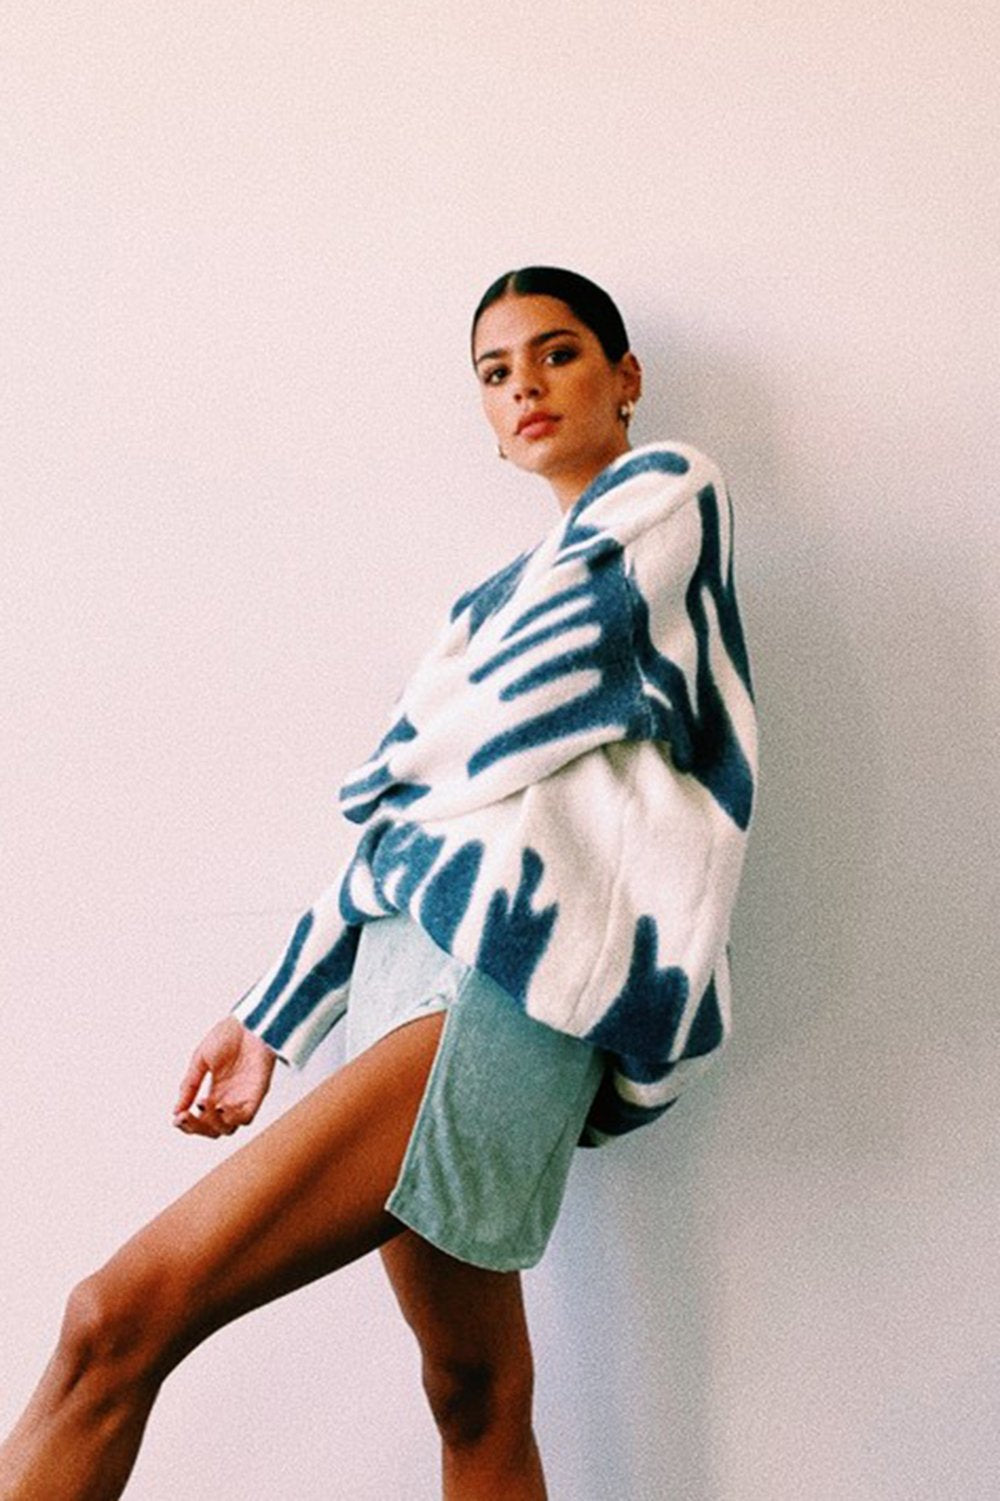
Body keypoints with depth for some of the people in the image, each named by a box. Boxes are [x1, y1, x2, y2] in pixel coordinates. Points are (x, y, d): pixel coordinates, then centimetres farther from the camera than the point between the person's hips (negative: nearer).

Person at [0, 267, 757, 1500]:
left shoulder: (666, 488, 9)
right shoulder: (501, 596, 29)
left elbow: (522, 712, -3)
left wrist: (388, 776, 17)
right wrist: (272, 1019, 18)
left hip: (518, 965, -8)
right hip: (417, 946, 8)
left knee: (117, 1320, -16)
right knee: (477, 1396, 10)